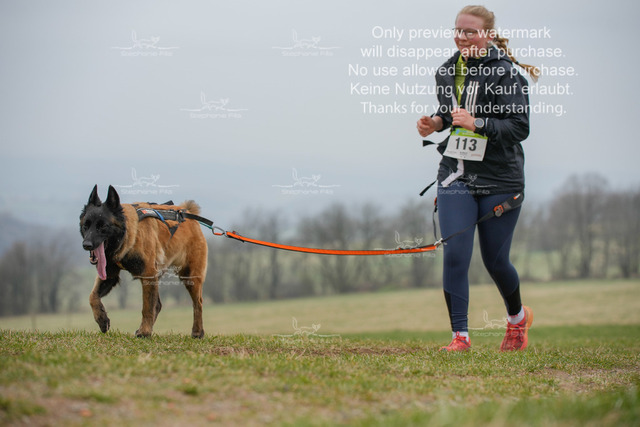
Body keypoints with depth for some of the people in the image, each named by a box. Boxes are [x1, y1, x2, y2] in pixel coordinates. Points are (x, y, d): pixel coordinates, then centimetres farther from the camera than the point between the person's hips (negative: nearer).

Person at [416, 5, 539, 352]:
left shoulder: (507, 72, -10)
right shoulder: (447, 72, 8)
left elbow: (520, 127, -14)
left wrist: (477, 123, -24)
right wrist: (435, 123, 4)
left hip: (499, 180, -4)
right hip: (456, 176, 4)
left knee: (495, 261, 6)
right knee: (454, 255, -10)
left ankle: (517, 317, 36)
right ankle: (460, 335, -3)